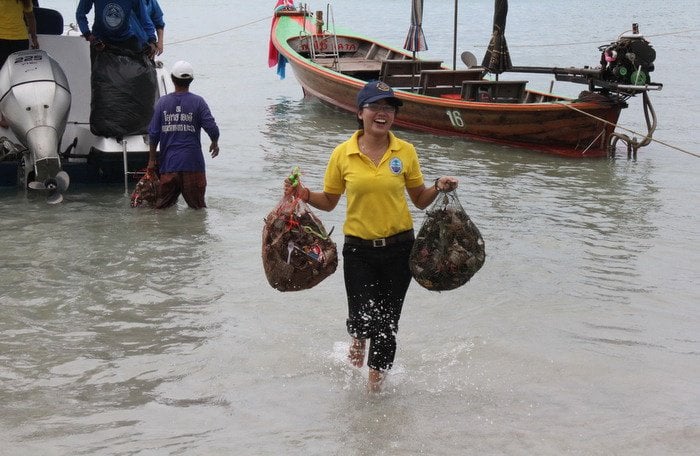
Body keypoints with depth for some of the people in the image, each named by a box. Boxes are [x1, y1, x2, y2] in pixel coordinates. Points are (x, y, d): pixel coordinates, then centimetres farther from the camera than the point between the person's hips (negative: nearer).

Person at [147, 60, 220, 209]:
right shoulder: (198, 102, -6)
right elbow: (212, 128, -9)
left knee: (163, 206, 9)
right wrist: (215, 143, 13)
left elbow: (153, 134, 1)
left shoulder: (162, 102, 0)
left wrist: (152, 159, 11)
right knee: (197, 206, 8)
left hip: (169, 162, 1)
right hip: (193, 163, -1)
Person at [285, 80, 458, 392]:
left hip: (398, 248, 1)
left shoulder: (406, 152, -1)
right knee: (362, 319, -7)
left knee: (387, 324, 5)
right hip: (359, 250, -1)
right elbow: (329, 201, 5)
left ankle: (375, 385, 25)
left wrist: (439, 188, -10)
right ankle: (358, 340, 32)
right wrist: (303, 194, -12)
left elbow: (420, 200, 8)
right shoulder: (342, 154, -3)